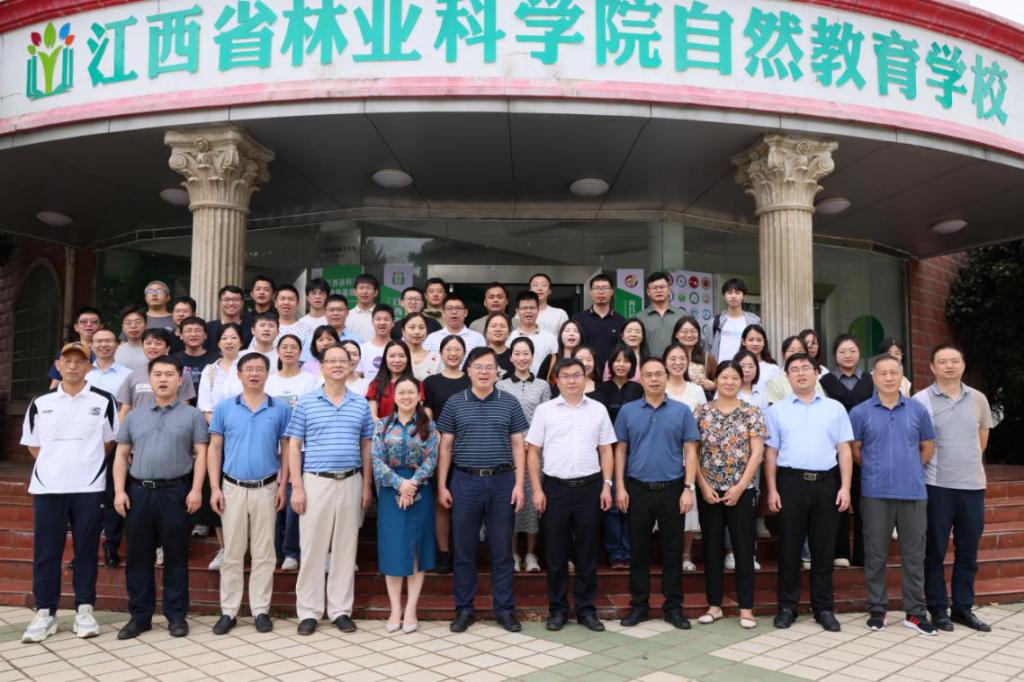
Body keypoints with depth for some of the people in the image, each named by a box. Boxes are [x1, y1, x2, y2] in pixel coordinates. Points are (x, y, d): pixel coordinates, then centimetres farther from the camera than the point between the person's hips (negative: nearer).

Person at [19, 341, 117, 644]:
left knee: (86, 551, 4)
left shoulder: (103, 401, 2)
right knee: (45, 552, 4)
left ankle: (84, 610, 13)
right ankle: (45, 612, 14)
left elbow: (110, 441, 9)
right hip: (47, 487, 2)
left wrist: (87, 463, 5)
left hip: (89, 488, -1)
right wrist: (56, 465, 6)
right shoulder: (40, 403, 7)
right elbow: (33, 445, 14)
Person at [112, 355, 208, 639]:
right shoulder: (134, 416, 13)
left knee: (175, 556, 3)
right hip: (138, 491, 3)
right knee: (138, 556, 7)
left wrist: (196, 489, -10)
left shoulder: (192, 415, 4)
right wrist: (119, 490, 1)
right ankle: (140, 615, 18)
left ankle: (176, 615, 13)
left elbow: (200, 454, 0)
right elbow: (122, 455, 12)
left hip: (175, 492, -3)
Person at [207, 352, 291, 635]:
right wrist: (215, 488, -3)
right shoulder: (224, 408, 2)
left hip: (266, 489, 0)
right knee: (232, 553, 7)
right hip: (233, 489, 0)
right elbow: (214, 449, 3)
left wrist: (282, 486, -3)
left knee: (264, 553, 6)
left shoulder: (280, 409, 0)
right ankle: (228, 611, 16)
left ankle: (261, 610, 16)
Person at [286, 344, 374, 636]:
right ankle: (309, 611, 13)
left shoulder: (361, 404, 7)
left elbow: (366, 447, 10)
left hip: (351, 483, 2)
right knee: (312, 548, 3)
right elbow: (294, 446, 1)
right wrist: (297, 487, -6)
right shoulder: (305, 403, 2)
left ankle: (341, 610, 17)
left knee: (346, 548, 7)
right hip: (315, 482, -2)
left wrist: (367, 486, 4)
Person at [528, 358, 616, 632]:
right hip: (555, 488, -1)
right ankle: (557, 609, 19)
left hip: (589, 487, 1)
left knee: (587, 553, 8)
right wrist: (537, 490, -4)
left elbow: (606, 450, 8)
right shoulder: (545, 410, 2)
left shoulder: (598, 410, 6)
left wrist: (606, 485, 0)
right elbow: (532, 452, 2)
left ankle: (585, 609, 20)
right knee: (556, 553, 6)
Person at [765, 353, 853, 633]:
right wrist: (772, 489, -1)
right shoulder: (777, 410, 7)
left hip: (826, 483, 1)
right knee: (789, 547, 4)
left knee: (824, 548, 7)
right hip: (791, 482, -1)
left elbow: (844, 450, 6)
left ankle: (823, 608, 18)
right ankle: (787, 606, 14)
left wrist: (845, 487, -2)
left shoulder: (835, 408, 9)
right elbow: (771, 452, 6)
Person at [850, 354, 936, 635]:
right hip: (875, 493, -1)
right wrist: (876, 470, 9)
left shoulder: (918, 409, 4)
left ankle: (915, 612, 18)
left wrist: (910, 470, 12)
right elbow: (855, 451, 5)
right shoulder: (860, 412, -2)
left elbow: (928, 447, 15)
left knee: (914, 555, 7)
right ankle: (877, 609, 18)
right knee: (875, 555, 6)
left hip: (913, 492, 2)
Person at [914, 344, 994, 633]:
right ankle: (938, 609, 14)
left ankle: (963, 608, 22)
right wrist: (932, 467, 1)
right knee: (935, 551, 3)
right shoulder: (921, 400, -4)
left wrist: (968, 463, 16)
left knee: (968, 552, 10)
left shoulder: (978, 399, 8)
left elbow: (982, 438, 19)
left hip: (973, 484, 4)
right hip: (937, 486, -4)